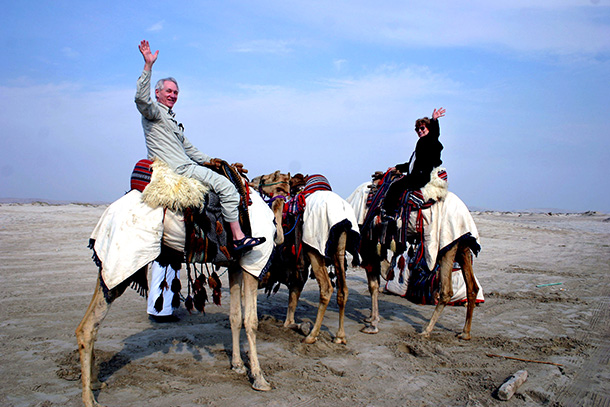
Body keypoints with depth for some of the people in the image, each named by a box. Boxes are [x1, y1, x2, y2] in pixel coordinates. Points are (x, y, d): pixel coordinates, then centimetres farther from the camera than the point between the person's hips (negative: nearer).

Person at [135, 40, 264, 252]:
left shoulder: (171, 119, 28)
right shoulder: (153, 111, 0)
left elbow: (188, 147, 32)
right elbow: (141, 98, -23)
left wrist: (208, 160, 26)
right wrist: (148, 65, -26)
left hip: (184, 167, 10)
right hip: (178, 169, -10)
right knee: (226, 187, -17)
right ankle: (238, 237, -18)